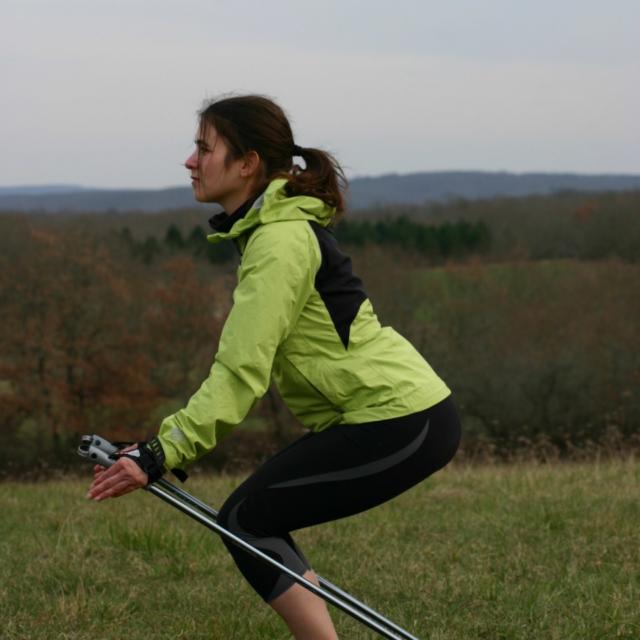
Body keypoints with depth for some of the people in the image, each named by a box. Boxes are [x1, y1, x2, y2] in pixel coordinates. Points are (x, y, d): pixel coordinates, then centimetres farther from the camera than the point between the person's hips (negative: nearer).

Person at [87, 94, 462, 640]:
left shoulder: (279, 241, -17)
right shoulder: (274, 227, 15)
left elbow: (242, 371, -23)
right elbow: (246, 364, 16)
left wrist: (162, 455, -25)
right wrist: (167, 448, 12)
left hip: (399, 421, -9)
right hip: (408, 410, 9)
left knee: (247, 520, -7)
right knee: (253, 517, 9)